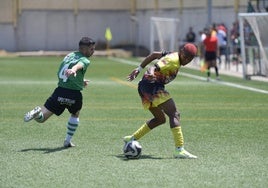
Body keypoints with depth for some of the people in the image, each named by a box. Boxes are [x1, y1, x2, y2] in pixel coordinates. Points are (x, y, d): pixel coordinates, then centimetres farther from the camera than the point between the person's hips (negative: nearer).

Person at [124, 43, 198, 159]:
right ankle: (179, 150, -22)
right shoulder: (173, 60, -14)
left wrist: (139, 69, 25)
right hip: (153, 85, -11)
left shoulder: (173, 55, 15)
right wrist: (151, 74, -49)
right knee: (174, 114, -14)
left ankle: (132, 139, 24)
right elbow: (155, 67, -27)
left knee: (160, 119, 21)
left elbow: (154, 55, 23)